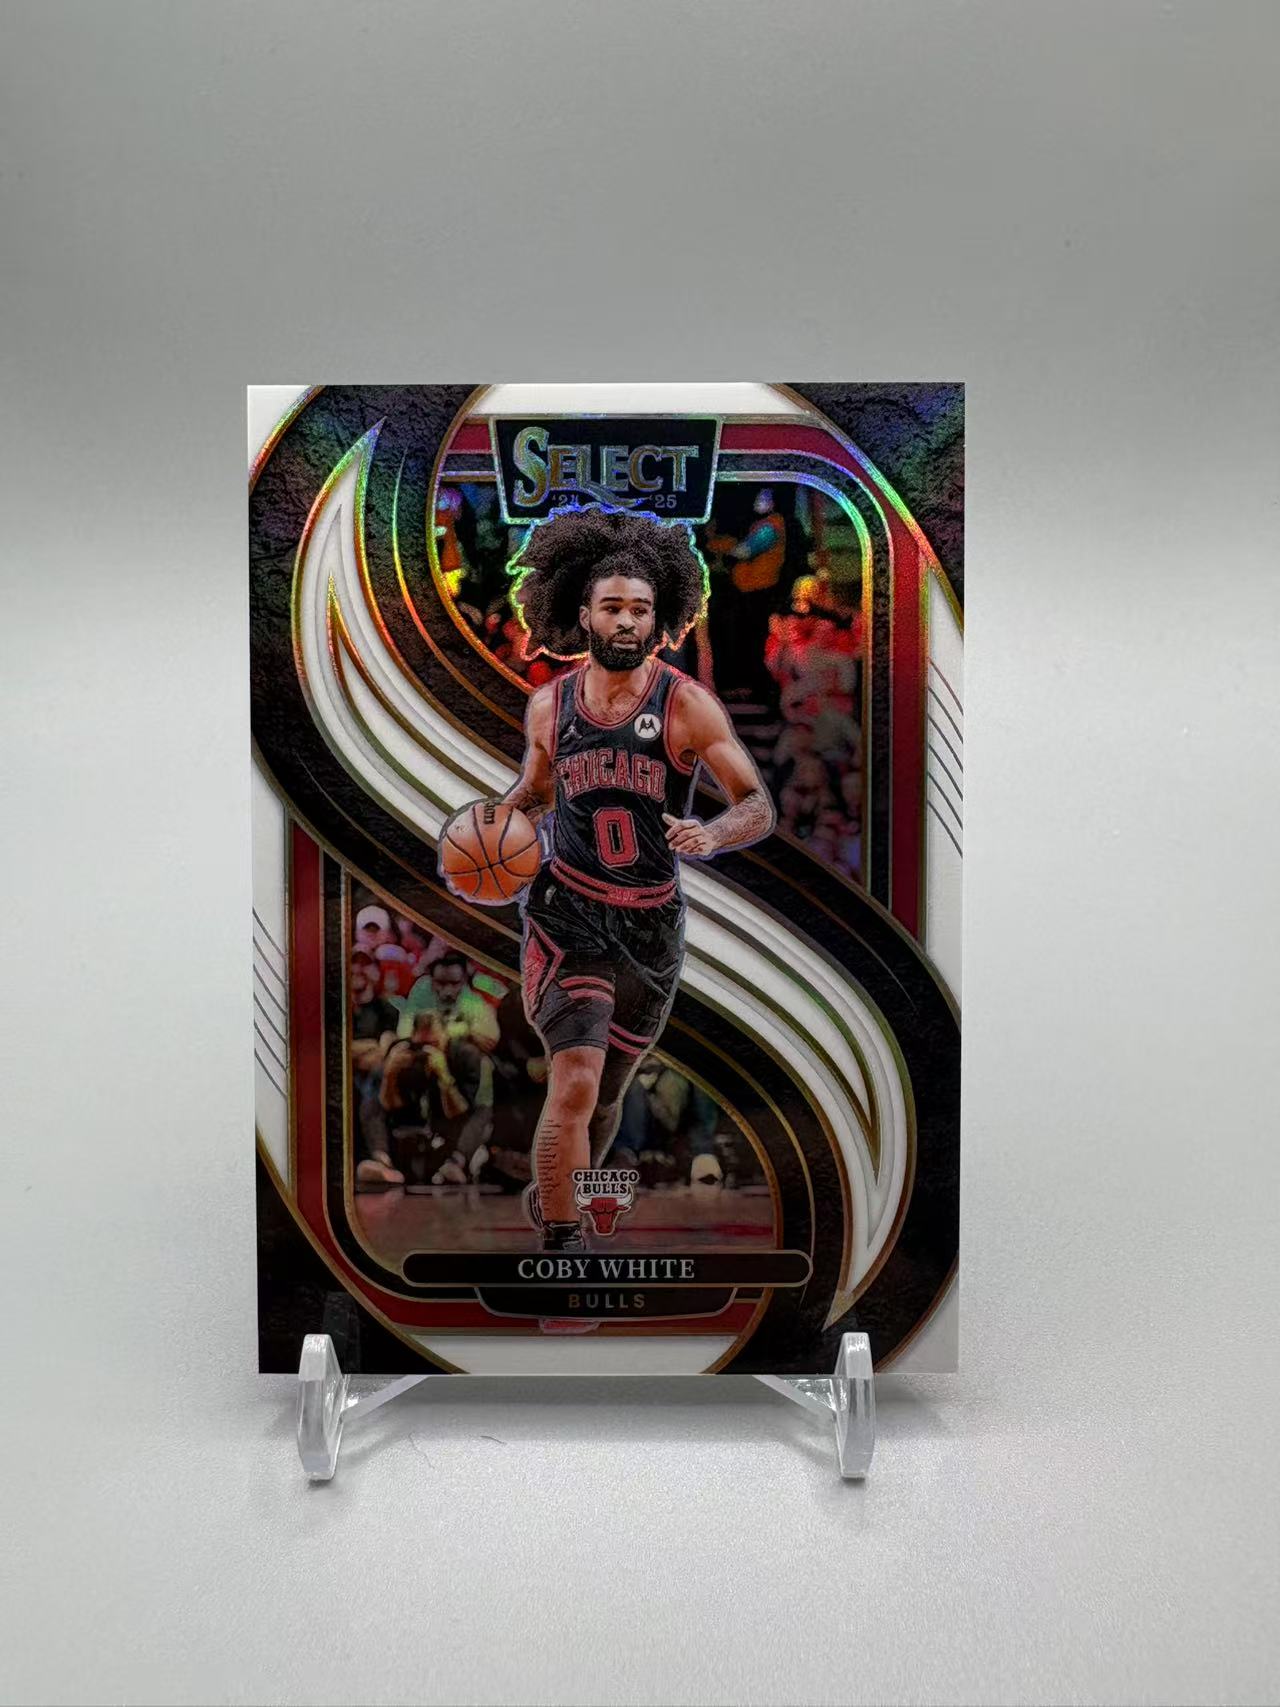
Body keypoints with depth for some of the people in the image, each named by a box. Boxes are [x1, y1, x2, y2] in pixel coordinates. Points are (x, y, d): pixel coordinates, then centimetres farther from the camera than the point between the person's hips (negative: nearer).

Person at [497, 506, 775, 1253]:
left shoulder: (687, 705, -9)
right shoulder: (550, 706, -1)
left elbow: (760, 805, -9)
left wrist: (710, 835, -30)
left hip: (653, 925, 1)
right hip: (567, 916, 0)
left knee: (609, 1093, 16)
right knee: (574, 1085, -15)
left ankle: (555, 1201, 45)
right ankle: (561, 1245, 6)